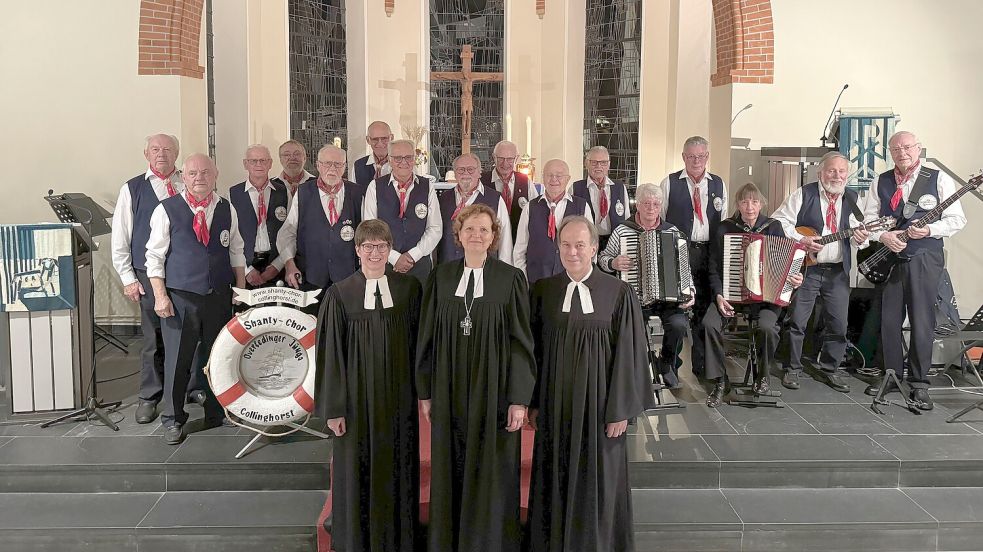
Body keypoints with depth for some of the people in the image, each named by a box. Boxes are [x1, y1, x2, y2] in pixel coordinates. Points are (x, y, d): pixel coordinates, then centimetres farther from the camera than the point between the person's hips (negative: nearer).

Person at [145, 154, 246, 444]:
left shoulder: (227, 210, 6)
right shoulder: (166, 210, -3)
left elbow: (236, 252, 13)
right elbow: (155, 256, -2)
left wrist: (241, 290, 9)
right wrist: (160, 296, -8)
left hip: (219, 296, 3)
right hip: (180, 297, -3)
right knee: (177, 360, 2)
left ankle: (217, 413, 28)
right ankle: (173, 419, 19)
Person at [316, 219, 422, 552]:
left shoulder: (409, 288, -1)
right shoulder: (340, 294, -5)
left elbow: (419, 342, 4)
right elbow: (330, 353, -4)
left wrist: (421, 390, 3)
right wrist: (333, 408, -5)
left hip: (398, 395, 1)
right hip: (357, 395, -1)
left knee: (397, 466, 11)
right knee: (357, 470, 8)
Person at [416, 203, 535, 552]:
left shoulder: (511, 279, -4)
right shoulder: (441, 277, 4)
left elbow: (521, 341, -5)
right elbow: (428, 337, 7)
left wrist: (519, 399, -10)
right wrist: (425, 392, 5)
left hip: (493, 392, -2)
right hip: (450, 392, 2)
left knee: (492, 476, 6)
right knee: (451, 474, 10)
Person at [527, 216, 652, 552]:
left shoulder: (619, 293, -6)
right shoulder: (542, 291, 1)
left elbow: (628, 354, -5)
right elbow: (534, 349, 5)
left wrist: (620, 410, -8)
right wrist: (533, 402, 2)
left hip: (598, 402, -2)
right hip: (555, 404, 2)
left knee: (598, 483, 8)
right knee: (556, 481, 11)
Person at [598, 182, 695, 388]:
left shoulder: (672, 231, 10)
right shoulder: (622, 231, 5)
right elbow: (602, 259, 12)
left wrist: (690, 292, -5)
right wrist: (613, 263, -11)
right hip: (635, 299, -1)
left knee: (679, 324, -27)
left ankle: (668, 364, 6)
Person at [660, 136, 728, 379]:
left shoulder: (719, 184, 12)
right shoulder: (670, 183, 3)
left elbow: (724, 221, 14)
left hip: (709, 252, 3)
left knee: (704, 309, 6)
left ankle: (702, 366, 17)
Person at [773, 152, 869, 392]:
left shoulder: (851, 199, 9)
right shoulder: (804, 194, -4)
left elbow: (857, 228, 15)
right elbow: (780, 221, -8)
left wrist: (861, 237, -8)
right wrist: (800, 240, -19)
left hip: (838, 271, 4)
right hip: (806, 267, -4)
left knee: (838, 324, 6)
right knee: (797, 321, 0)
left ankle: (829, 369, 22)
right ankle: (792, 368, 14)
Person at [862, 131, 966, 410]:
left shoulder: (938, 179, 2)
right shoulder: (881, 182, 11)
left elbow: (957, 219, 1)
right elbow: (868, 217, 10)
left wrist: (929, 230, -16)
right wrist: (883, 236, -9)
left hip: (925, 259, -3)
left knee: (922, 323, -4)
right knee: (889, 321, 5)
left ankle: (919, 383, 5)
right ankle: (892, 375, 18)